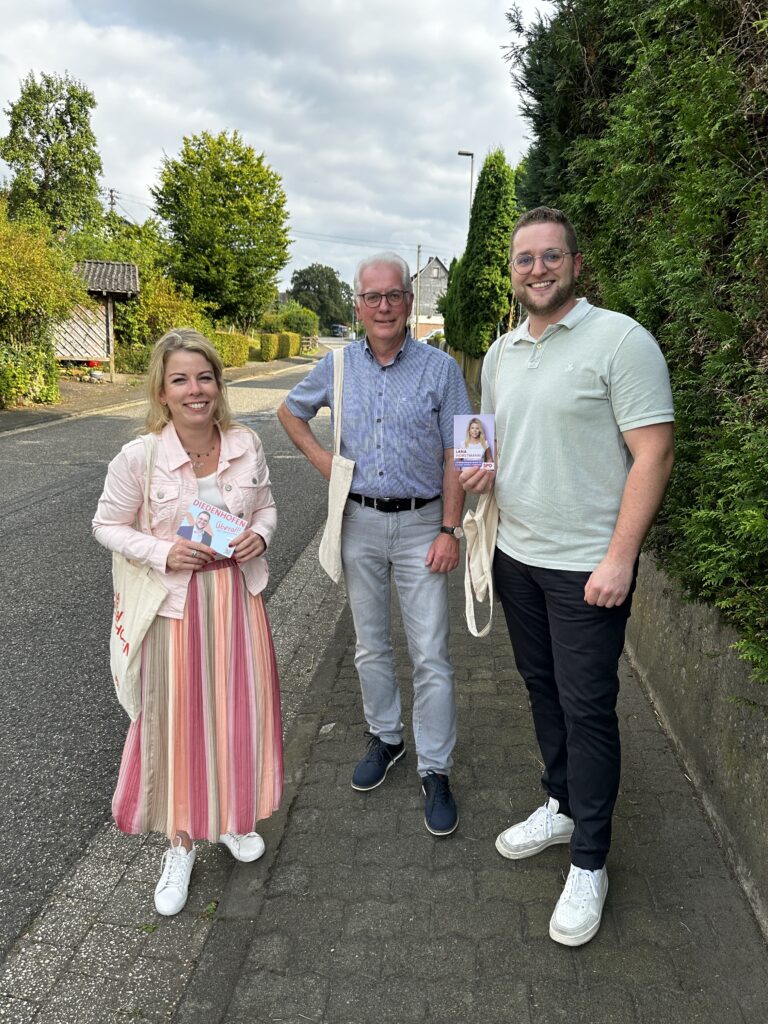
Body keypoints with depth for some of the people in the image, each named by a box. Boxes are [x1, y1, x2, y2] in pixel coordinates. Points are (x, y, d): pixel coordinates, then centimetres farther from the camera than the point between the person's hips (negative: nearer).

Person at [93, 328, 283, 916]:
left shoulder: (247, 445, -6)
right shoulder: (139, 458, -15)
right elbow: (107, 525, -3)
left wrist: (260, 534, -12)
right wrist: (163, 552, -19)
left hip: (238, 596, 3)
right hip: (178, 604, -3)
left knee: (241, 709, 15)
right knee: (178, 720, 8)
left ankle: (232, 819, 42)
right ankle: (181, 843, 33)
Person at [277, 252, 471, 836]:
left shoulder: (441, 368, -5)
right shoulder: (337, 367, 3)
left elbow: (455, 458, -6)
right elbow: (290, 412, 20)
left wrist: (450, 530, -11)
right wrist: (321, 459, 4)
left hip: (421, 525, -3)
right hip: (360, 523, 3)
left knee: (431, 655, -1)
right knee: (371, 646, 16)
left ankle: (436, 771, 14)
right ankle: (386, 739, 36)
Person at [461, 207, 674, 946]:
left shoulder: (620, 340, -13)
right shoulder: (501, 353, 9)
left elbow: (652, 453, -16)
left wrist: (619, 558, -21)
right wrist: (483, 470, -2)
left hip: (587, 565, -6)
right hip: (516, 554, 7)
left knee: (587, 709, 3)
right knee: (542, 689, 19)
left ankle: (588, 864, 19)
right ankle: (561, 806, 39)